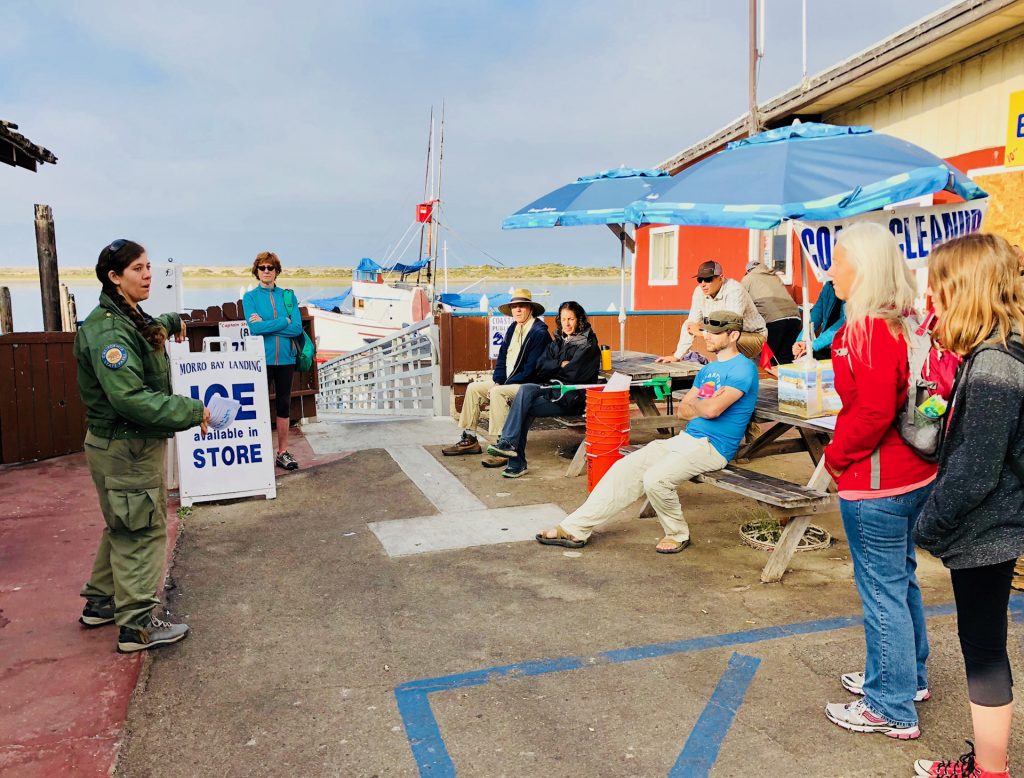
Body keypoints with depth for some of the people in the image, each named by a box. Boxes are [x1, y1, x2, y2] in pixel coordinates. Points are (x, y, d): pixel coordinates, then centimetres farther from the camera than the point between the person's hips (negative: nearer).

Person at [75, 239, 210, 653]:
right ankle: (138, 625, 10)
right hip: (125, 448, -10)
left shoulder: (130, 319, 9)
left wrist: (172, 321, 45)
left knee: (124, 527, 22)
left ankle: (101, 602, 37)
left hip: (132, 444, 10)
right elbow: (130, 397, -31)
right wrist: (191, 411, -28)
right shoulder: (108, 331, -22)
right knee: (143, 530, -1)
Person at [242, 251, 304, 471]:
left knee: (284, 404, 9)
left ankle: (283, 452, 19)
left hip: (285, 358, 2)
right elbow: (254, 328, -14)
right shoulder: (250, 297, 0)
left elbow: (297, 328, -7)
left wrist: (266, 324, -12)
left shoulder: (287, 295, 4)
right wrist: (284, 322, -11)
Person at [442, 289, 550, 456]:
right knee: (473, 388, 3)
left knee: (497, 393, -32)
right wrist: (497, 382, -3)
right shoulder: (513, 328, 12)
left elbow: (531, 370, -20)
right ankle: (469, 440, 6)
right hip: (506, 381, 9)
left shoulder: (539, 333, -15)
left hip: (528, 385, -9)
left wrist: (500, 386, -19)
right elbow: (502, 358, 15)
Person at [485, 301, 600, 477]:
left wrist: (553, 368, 0)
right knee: (525, 389, -25)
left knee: (524, 408, -24)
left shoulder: (588, 345, -1)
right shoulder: (557, 342, 21)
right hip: (553, 389, 6)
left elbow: (576, 373, -13)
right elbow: (540, 368, 10)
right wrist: (561, 364, -5)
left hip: (572, 397, -6)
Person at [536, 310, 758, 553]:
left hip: (712, 446, -8)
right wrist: (706, 405, -5)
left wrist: (695, 402, 0)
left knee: (655, 479, -29)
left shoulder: (743, 369, -10)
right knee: (624, 468, -4)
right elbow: (681, 411, 15)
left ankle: (678, 534, -2)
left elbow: (711, 410, -22)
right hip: (686, 439, 9)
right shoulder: (708, 369, 19)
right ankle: (576, 529, -2)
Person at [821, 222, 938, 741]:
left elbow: (872, 412, -26)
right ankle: (908, 676, 41)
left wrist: (836, 456, -11)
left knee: (881, 591, 3)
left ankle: (892, 709, 18)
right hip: (914, 475, 10)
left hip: (874, 484, -10)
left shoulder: (868, 330, -21)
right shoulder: (902, 324, 7)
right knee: (901, 579, 23)